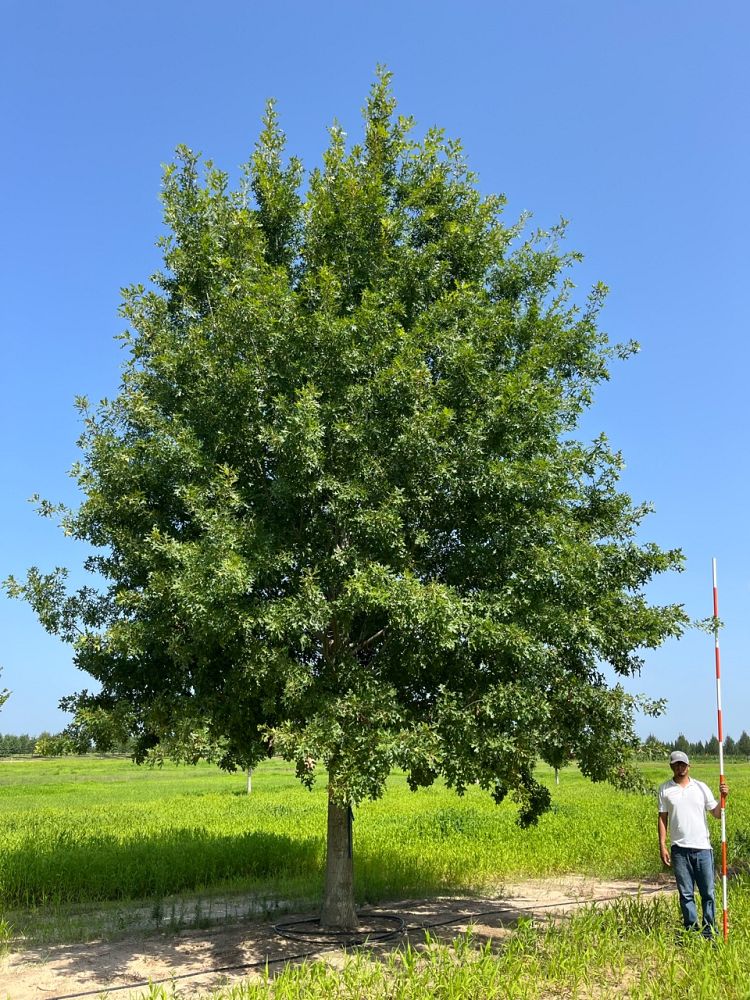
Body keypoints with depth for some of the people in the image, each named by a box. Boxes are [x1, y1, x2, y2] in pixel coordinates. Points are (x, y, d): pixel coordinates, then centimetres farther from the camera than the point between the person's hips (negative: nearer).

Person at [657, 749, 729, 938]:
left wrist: (723, 797, -11)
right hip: (680, 849, 0)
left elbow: (717, 814, 6)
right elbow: (662, 818, 5)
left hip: (702, 847, 1)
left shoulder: (701, 787, 6)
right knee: (686, 894, 5)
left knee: (708, 892, 3)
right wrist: (662, 845, -1)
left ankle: (709, 932, 14)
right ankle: (691, 930, 15)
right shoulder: (665, 789, 4)